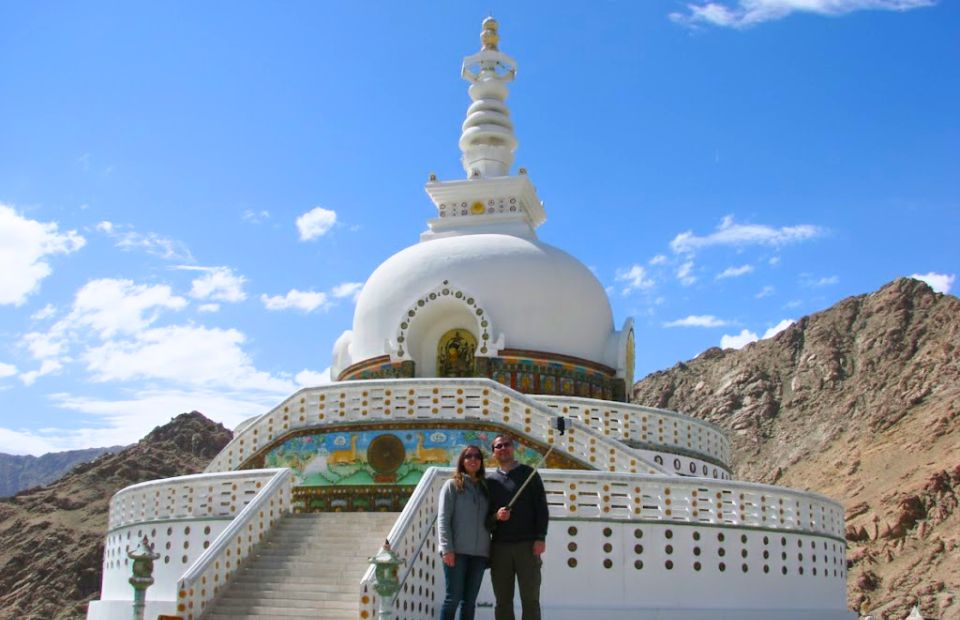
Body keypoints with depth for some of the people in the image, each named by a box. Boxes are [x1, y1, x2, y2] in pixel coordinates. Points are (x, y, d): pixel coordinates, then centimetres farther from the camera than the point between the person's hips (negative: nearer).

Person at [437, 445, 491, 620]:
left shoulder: (485, 488, 17)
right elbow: (443, 519, -5)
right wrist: (447, 548, -15)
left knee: (470, 600, 6)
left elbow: (488, 520, 15)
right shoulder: (452, 485, 3)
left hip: (479, 552, 4)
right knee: (453, 597, -7)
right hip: (457, 551, -4)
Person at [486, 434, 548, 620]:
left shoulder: (529, 473, 7)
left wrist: (540, 538, -8)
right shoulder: (490, 480, 13)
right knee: (503, 599, 4)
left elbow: (541, 508, 2)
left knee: (530, 598, -2)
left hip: (527, 545, -2)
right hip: (499, 546, 2)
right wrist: (495, 516, -9)